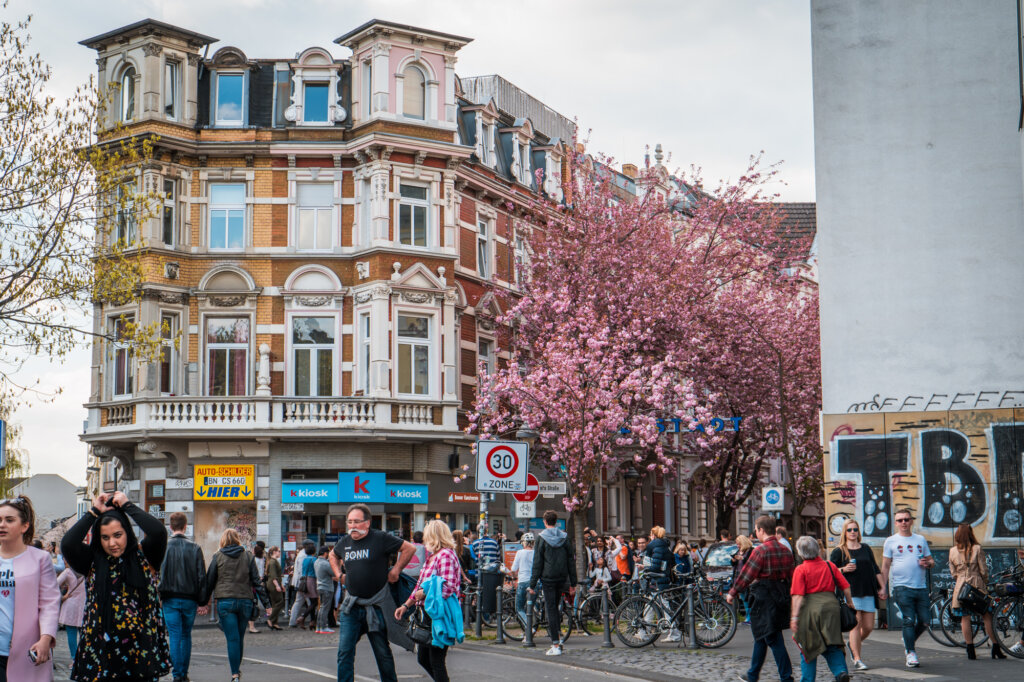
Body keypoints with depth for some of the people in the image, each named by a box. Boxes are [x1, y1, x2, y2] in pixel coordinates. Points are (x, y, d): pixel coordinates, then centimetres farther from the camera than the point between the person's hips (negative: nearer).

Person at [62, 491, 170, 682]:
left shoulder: (143, 557, 2)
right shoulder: (93, 562, 6)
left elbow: (159, 532, -16)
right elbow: (67, 544, -11)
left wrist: (127, 505, -5)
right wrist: (95, 512, -2)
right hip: (101, 650, 1)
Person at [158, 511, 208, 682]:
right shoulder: (195, 548, -2)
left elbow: (158, 574, -5)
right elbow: (201, 576, -1)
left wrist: (157, 597, 2)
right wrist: (201, 600, 5)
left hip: (170, 599, -1)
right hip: (190, 599, 1)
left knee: (175, 636, 1)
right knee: (186, 636, 15)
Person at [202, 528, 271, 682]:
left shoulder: (218, 557, 2)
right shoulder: (248, 557, 6)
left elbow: (209, 581, 5)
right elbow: (257, 582, 4)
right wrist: (266, 603, 6)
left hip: (224, 601, -2)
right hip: (245, 601, 2)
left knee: (232, 638, -3)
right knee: (240, 637, 15)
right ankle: (237, 669, 28)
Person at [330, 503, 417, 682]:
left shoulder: (381, 538, -9)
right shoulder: (344, 542, 5)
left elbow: (409, 548, -4)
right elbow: (333, 556, 28)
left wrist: (395, 571, -5)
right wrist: (339, 575, 14)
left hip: (376, 606, -3)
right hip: (351, 607, 3)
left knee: (383, 653, 7)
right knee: (344, 652, -2)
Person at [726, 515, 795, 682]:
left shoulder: (760, 550, -15)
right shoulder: (786, 551, 7)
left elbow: (746, 575, -12)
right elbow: (791, 575, 11)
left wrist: (732, 593, 0)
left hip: (764, 598, -8)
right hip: (782, 598, 8)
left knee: (774, 640, -3)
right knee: (760, 636, 20)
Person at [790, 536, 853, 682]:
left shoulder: (801, 570, -4)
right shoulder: (830, 566, 8)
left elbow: (798, 596, -11)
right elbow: (845, 587, 8)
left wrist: (794, 617, -11)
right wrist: (850, 604, 19)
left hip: (810, 609, -3)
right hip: (831, 605, 3)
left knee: (808, 649, 8)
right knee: (832, 646, 11)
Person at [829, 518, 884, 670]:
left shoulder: (866, 549, 16)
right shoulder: (839, 551, 3)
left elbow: (875, 569, 19)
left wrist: (882, 587, 13)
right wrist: (844, 569, -16)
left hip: (867, 592, 4)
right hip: (850, 593, -4)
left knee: (868, 626, 2)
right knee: (856, 624, -10)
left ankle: (853, 645, 30)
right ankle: (857, 659, -6)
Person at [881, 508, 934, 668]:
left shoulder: (920, 540, 15)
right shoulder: (891, 541, 6)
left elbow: (931, 561, 20)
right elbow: (885, 566, 7)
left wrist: (927, 563, -4)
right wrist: (883, 587, 0)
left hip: (921, 587, 4)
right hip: (902, 587, -3)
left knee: (925, 621, 1)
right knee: (909, 620, -9)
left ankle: (909, 641, 27)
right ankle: (911, 653, -1)